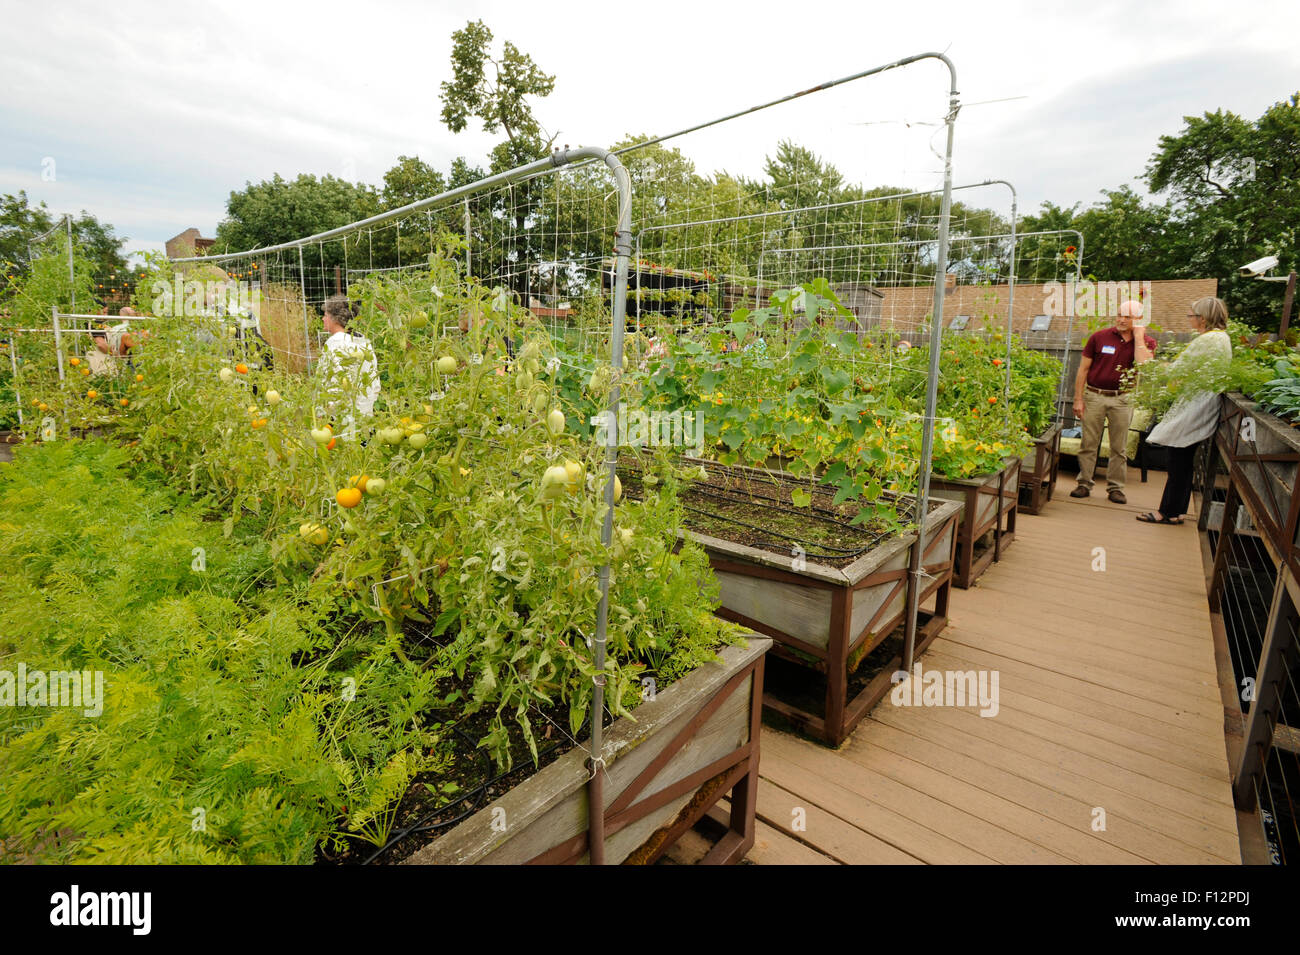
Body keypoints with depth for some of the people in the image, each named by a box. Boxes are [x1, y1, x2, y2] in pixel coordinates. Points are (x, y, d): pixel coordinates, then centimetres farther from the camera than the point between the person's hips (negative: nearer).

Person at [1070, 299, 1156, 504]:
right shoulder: (1099, 337, -1)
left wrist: (1138, 336, -13)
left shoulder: (1146, 342, 2)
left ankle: (1115, 488, 14)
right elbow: (1083, 369, 2)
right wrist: (1078, 399, -3)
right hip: (1094, 395, -1)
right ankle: (1084, 483, 9)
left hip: (1122, 399, 1)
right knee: (1088, 443, 1)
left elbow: (1143, 365, -18)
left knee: (1119, 447, 6)